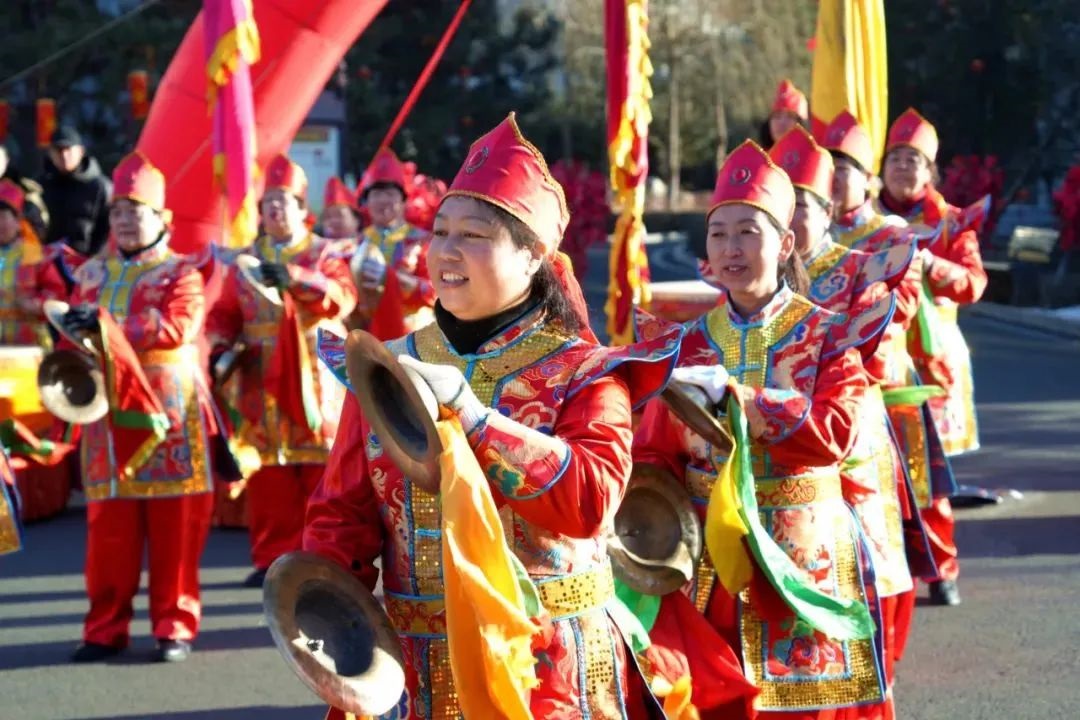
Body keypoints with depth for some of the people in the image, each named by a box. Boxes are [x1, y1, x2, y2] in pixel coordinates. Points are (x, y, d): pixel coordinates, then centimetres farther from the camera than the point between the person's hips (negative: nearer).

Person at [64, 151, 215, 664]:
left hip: (168, 415, -3)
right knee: (109, 529, 2)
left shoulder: (180, 272, 1)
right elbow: (76, 336, 11)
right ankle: (106, 627, 10)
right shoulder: (91, 274, 15)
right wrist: (75, 334, -14)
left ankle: (175, 626, 8)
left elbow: (177, 327, -16)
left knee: (174, 530, 0)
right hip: (109, 417, 3)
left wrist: (106, 325, -23)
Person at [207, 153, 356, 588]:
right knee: (269, 483, 1)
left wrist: (293, 278, -29)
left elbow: (342, 297, -14)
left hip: (316, 383, -2)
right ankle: (273, 557, 9)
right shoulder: (243, 261, 13)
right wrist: (221, 346, -10)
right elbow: (225, 313, 11)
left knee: (324, 476, -1)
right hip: (264, 388, 2)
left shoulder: (325, 254, 5)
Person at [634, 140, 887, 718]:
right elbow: (652, 452, 3)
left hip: (803, 550, -2)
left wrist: (733, 394, -20)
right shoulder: (691, 341, 6)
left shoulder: (828, 335, -2)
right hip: (708, 552, 2)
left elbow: (835, 434, -18)